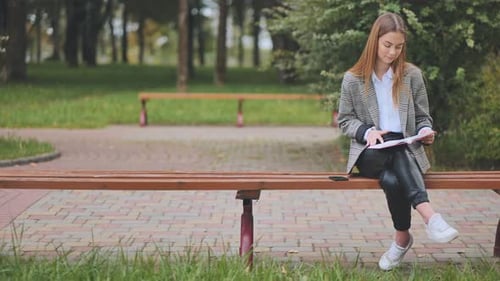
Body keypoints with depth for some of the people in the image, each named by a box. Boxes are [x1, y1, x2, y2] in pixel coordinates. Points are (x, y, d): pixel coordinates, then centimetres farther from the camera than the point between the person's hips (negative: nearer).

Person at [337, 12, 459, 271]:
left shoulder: (412, 75, 7)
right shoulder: (353, 79, 4)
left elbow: (423, 117, 12)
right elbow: (345, 121, 8)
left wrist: (426, 131, -12)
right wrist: (367, 132, -13)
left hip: (406, 150, 1)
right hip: (370, 154, -1)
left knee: (394, 180, -37)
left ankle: (402, 238, -35)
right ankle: (430, 217, -43)